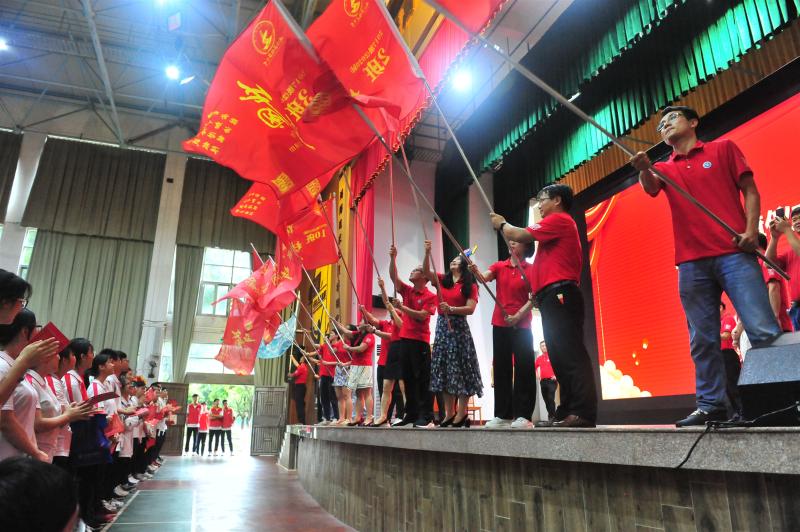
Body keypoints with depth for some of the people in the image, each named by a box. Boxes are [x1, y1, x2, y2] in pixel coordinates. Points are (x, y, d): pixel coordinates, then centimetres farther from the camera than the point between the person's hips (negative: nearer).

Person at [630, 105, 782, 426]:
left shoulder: (723, 149, 15)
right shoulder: (665, 169, 20)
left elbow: (749, 190, 9)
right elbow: (651, 187, -4)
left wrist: (751, 229, -8)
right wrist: (644, 169, -27)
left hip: (733, 253, -2)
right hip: (692, 262, 3)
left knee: (764, 330, -10)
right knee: (703, 340, 3)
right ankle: (711, 405, 8)